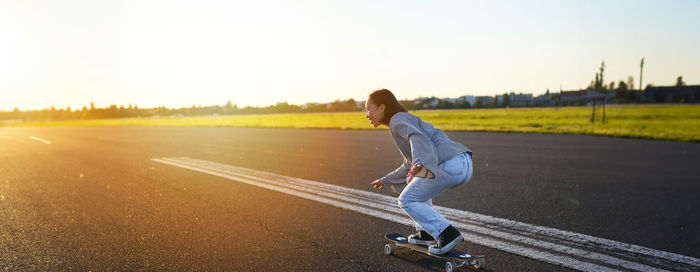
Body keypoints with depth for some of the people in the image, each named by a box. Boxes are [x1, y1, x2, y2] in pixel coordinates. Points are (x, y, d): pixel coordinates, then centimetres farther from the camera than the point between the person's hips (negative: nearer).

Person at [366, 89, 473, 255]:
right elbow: (410, 166, 38)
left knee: (407, 200, 4)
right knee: (416, 183, 29)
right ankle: (426, 233, 23)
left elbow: (418, 137, -21)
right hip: (464, 163, 10)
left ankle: (448, 234, -4)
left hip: (450, 164, -10)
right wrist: (386, 180, 49)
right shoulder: (407, 121, 30)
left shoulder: (397, 120, 2)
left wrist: (420, 164, -40)